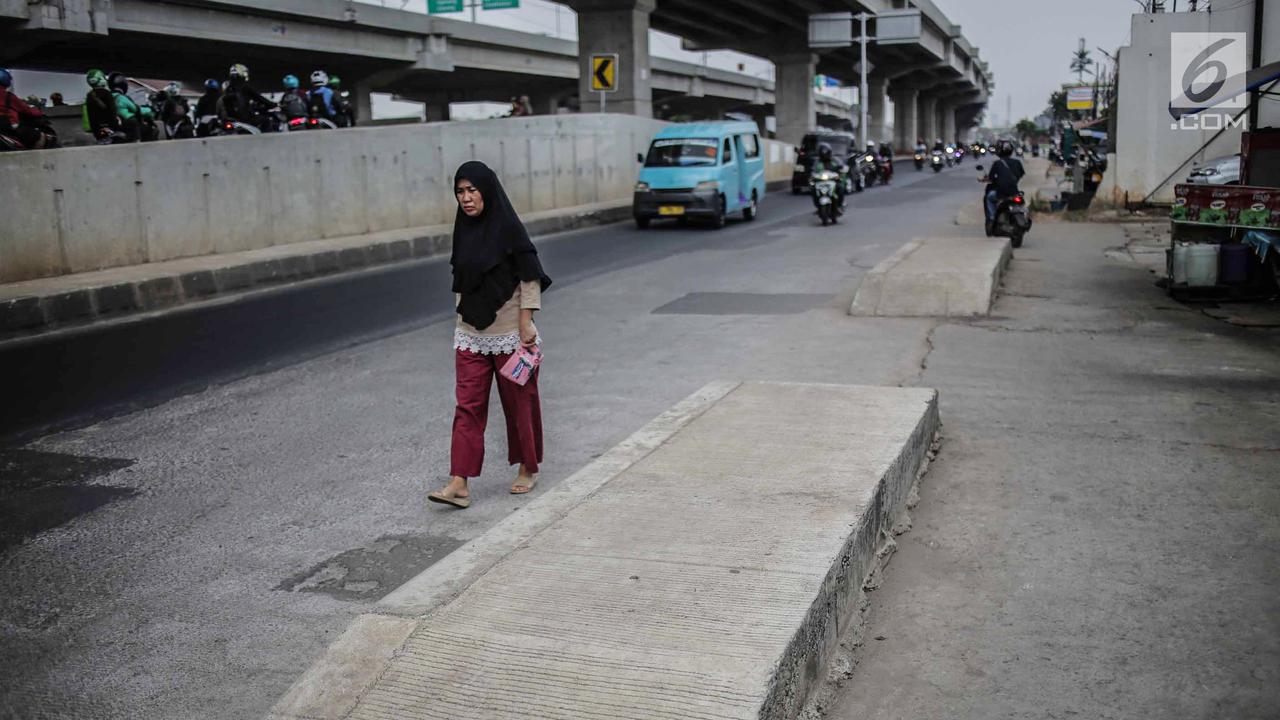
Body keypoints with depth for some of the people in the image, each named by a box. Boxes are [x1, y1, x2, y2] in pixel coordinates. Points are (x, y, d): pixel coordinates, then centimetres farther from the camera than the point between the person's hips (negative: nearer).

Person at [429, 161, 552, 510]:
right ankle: (459, 484, -3)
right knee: (467, 406, -1)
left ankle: (528, 469, 27)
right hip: (470, 335, 5)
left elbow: (530, 278, -11)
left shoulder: (509, 228, -12)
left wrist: (526, 322, -13)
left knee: (520, 402, 9)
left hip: (509, 334, -5)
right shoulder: (464, 231, 7)